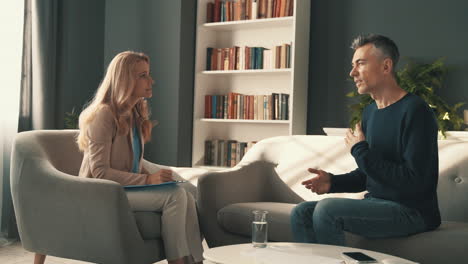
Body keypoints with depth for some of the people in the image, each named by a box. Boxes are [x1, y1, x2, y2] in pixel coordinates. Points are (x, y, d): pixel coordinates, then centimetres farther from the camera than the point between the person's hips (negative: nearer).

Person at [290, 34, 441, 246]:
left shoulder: (414, 110, -14)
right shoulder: (370, 112, 13)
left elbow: (414, 182, -23)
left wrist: (360, 151, -15)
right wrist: (332, 181, -1)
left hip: (412, 211, -8)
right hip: (375, 203, 8)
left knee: (327, 209, -26)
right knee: (301, 213, -3)